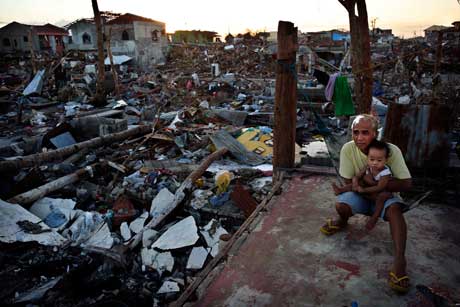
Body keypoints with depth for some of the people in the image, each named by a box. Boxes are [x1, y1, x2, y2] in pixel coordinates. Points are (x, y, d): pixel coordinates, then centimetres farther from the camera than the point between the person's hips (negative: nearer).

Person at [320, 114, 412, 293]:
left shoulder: (391, 150, -21)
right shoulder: (348, 149, -19)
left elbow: (406, 184, -21)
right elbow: (349, 182, -13)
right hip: (360, 197, 1)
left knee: (395, 208, -33)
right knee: (340, 205, -28)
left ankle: (399, 259, -29)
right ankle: (343, 221, 10)